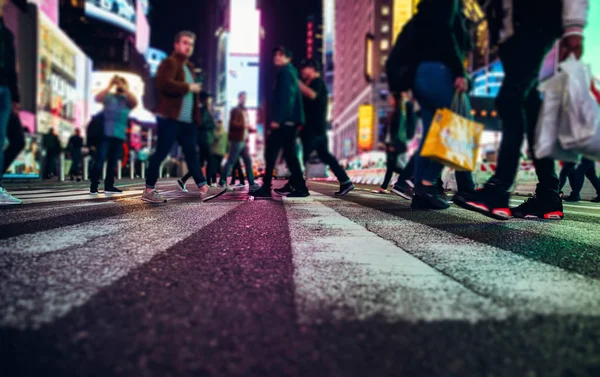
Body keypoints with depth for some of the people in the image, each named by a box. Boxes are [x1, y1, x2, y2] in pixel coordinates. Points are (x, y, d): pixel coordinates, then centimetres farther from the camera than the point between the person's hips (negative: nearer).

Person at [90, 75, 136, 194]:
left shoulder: (128, 99, 15)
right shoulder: (108, 96, 11)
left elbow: (135, 102, -7)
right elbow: (97, 98, -7)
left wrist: (125, 88, -8)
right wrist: (110, 86, -7)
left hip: (119, 135, 2)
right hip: (105, 133, -2)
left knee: (113, 161, 4)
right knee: (100, 159, -8)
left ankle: (109, 185, 8)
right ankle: (93, 185, -7)